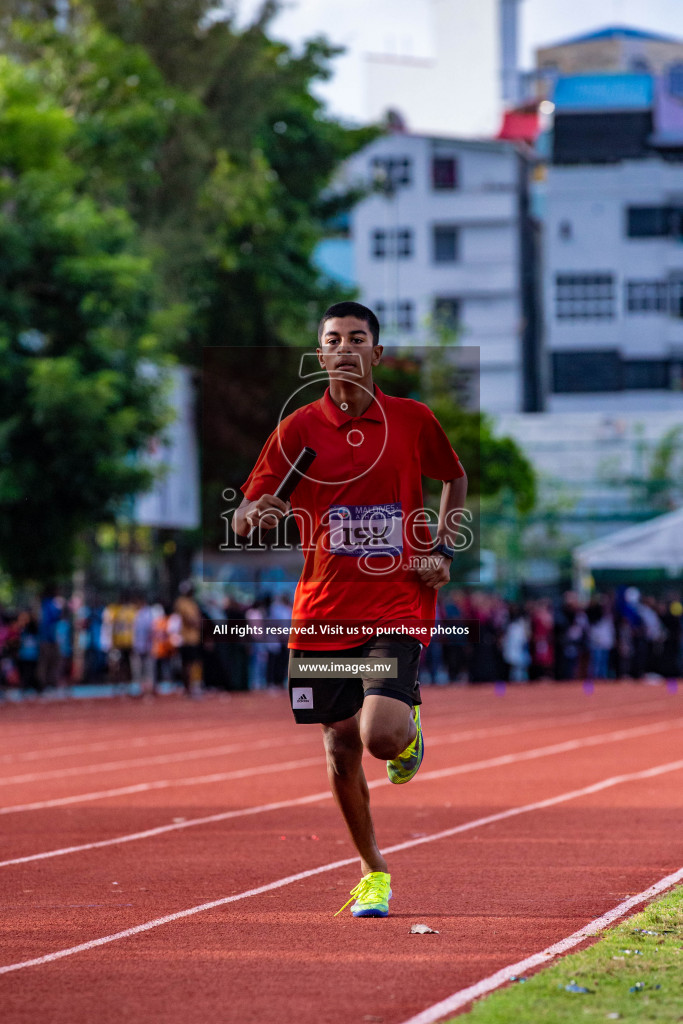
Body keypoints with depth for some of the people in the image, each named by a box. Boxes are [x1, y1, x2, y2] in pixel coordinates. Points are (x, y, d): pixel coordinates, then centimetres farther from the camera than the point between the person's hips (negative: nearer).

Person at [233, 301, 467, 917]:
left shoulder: (412, 420, 1)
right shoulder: (299, 429, 1)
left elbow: (456, 479, 20)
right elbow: (242, 520, 2)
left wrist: (443, 551, 6)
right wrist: (256, 514, -22)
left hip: (397, 607, -2)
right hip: (324, 609, 2)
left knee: (381, 735, -21)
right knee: (342, 746, 5)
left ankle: (409, 725, 18)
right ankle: (373, 871, 25)